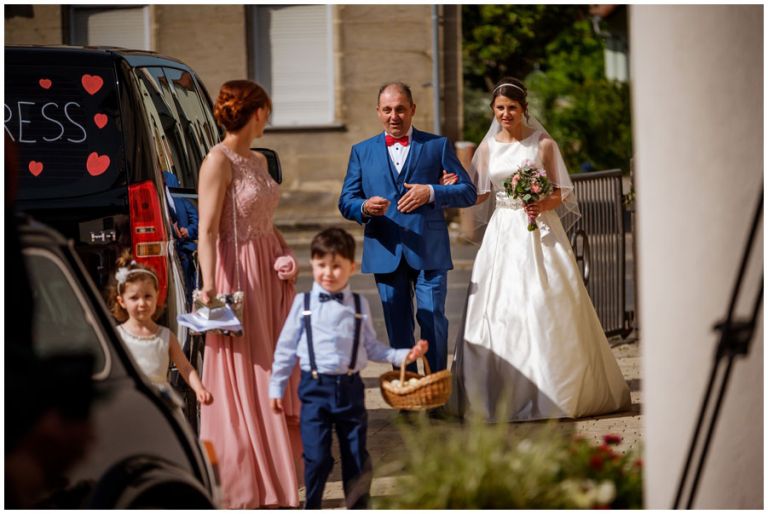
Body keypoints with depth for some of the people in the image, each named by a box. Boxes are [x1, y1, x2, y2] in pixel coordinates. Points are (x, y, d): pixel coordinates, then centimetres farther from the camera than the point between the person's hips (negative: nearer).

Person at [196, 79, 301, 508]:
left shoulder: (259, 161, 14)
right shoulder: (219, 162, -11)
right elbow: (207, 231, -17)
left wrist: (286, 256, 5)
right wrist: (209, 288, -26)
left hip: (271, 278, 8)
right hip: (237, 274, -8)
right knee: (245, 387, -3)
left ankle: (276, 484, 18)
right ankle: (249, 493, 3)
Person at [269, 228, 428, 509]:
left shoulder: (359, 305, 5)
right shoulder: (303, 303, 1)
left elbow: (371, 347, 11)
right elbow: (287, 347, 5)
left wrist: (403, 356, 0)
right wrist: (276, 387, 5)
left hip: (350, 387, 2)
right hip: (315, 387, -2)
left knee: (356, 456, 9)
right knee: (317, 457, -5)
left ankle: (358, 509, 23)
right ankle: (312, 508, 11)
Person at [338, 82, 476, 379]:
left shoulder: (438, 145, 8)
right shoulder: (362, 151, 13)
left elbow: (468, 192, 4)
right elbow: (345, 201, 7)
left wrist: (431, 192, -14)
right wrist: (364, 208, -17)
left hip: (428, 252, -2)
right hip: (385, 252, 2)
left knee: (433, 320, -4)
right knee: (397, 327, 6)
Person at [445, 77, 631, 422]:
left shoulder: (543, 144, 0)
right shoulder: (488, 148, 9)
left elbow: (561, 193, 1)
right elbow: (478, 195, 10)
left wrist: (543, 205, -19)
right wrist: (454, 187, -8)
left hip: (539, 233, -3)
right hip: (503, 235, 3)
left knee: (546, 308, -7)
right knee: (499, 311, -3)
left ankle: (556, 391, 0)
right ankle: (504, 396, 3)